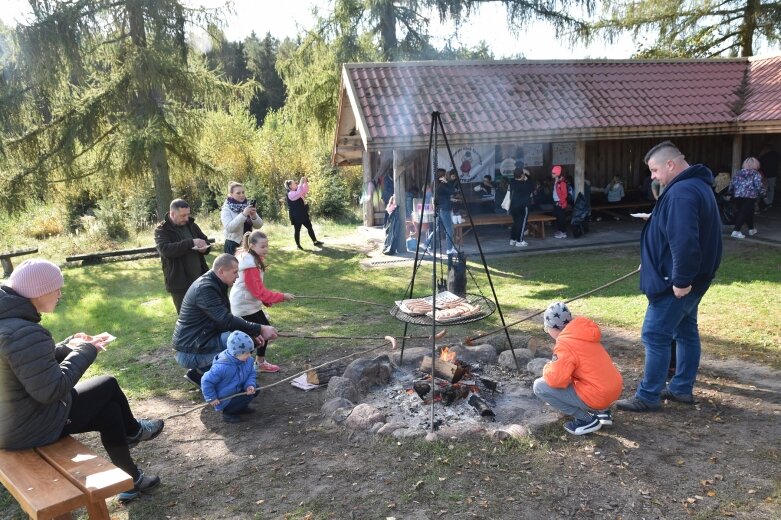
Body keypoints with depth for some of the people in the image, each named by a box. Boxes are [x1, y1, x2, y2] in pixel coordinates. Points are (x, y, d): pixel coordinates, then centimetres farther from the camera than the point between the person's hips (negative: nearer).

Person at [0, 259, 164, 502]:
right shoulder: (25, 334, -30)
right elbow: (52, 390, -29)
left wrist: (69, 346, 3)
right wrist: (84, 352, -17)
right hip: (30, 428, -9)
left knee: (109, 409, 16)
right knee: (109, 385, 6)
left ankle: (130, 479, 31)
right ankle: (133, 431, 31)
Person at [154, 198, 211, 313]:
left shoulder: (191, 225, 10)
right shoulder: (161, 230, -7)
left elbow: (205, 240, 19)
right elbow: (165, 250, -24)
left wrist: (205, 247, -6)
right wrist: (191, 243, -28)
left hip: (200, 279, 5)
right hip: (179, 282, -5)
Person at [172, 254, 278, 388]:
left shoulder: (214, 285, 9)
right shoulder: (205, 288, -22)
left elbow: (225, 318, 12)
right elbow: (226, 321, -29)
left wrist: (254, 331, -2)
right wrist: (260, 329, -23)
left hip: (199, 342, 10)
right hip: (190, 352, -10)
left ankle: (198, 371, 10)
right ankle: (200, 373, -6)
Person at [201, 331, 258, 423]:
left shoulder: (248, 360, -13)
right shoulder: (222, 367, -35)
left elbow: (251, 374, 0)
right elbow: (206, 381, -25)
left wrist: (250, 385, -21)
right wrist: (212, 398, -18)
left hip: (237, 390, 7)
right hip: (224, 400, -7)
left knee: (255, 390, -7)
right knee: (247, 398, -21)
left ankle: (240, 407, 14)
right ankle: (228, 413, 0)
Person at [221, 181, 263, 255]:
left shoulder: (248, 205, 6)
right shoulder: (226, 209, -6)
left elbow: (259, 225, 2)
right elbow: (229, 228, -22)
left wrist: (254, 216, -19)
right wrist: (243, 214, -30)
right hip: (233, 246, -4)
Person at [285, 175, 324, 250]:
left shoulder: (297, 191, 13)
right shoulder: (290, 194, -17)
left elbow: (306, 190, 18)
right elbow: (299, 193, -33)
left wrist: (305, 182, 1)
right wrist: (301, 183, -29)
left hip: (303, 214, 9)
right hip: (296, 216, -9)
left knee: (309, 227, 12)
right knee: (297, 230, 1)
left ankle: (315, 241, 19)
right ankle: (298, 245, 9)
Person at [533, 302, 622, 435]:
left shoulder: (565, 343, -16)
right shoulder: (583, 335, 10)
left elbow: (555, 379, -21)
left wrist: (548, 368, 1)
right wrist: (555, 367, 20)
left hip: (596, 396, -9)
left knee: (539, 386, -6)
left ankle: (586, 419, -2)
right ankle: (602, 411, 18)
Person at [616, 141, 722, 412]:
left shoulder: (681, 192, -23)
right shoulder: (696, 185, 13)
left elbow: (684, 241, -31)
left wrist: (680, 280, -26)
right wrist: (668, 270, 24)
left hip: (676, 281, -11)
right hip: (690, 278, 11)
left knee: (655, 336, -3)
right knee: (686, 331, 17)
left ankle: (648, 397, 6)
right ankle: (682, 388, 29)